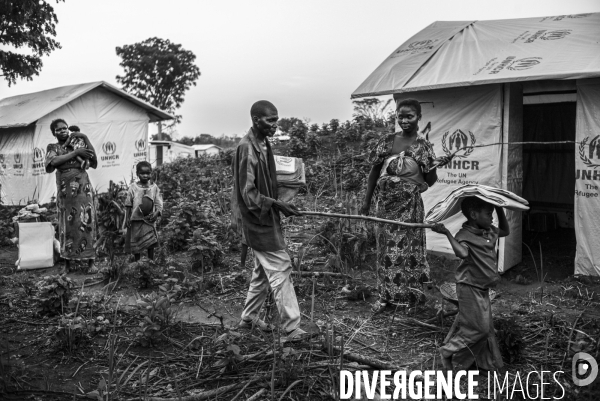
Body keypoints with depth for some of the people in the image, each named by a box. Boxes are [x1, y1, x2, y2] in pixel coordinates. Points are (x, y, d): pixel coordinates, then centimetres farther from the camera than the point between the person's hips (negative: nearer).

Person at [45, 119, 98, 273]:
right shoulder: (52, 147, 12)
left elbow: (93, 159, -3)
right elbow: (54, 161, -11)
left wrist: (85, 138, -6)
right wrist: (76, 152, -12)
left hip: (83, 187, 0)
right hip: (65, 189, 1)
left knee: (86, 222, -6)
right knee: (67, 224, 4)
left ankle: (91, 261, -4)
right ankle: (68, 262, 13)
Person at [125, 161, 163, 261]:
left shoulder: (154, 187, 2)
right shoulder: (133, 187, 1)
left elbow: (159, 204, 0)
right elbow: (128, 205, 4)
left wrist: (156, 213, -18)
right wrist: (127, 218, -1)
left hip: (149, 220, -1)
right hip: (136, 219, 1)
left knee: (150, 242, -6)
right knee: (135, 243, 9)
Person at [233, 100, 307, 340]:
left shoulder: (263, 144, 8)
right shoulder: (247, 149, -19)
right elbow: (248, 194, -20)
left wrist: (280, 205, 9)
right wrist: (278, 205, -22)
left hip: (266, 219, 9)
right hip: (259, 221, -9)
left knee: (263, 271, 18)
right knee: (280, 270, -6)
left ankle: (249, 318, 32)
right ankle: (292, 329, 2)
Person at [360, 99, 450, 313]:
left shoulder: (423, 146, -2)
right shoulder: (387, 141, 2)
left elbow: (429, 181, -1)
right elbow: (375, 171, 8)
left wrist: (436, 166, -21)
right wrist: (367, 201, 7)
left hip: (409, 204, -2)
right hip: (386, 201, 2)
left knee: (406, 246, 3)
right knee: (387, 245, 9)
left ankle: (408, 291, 20)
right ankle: (386, 294, 21)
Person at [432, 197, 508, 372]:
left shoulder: (489, 231, 5)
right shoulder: (464, 235, -20)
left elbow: (505, 231, 24)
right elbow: (463, 253, -40)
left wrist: (500, 209, 11)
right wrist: (447, 233, -42)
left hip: (482, 288, 8)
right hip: (470, 288, -8)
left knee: (486, 328, 16)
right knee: (478, 328, -4)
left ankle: (489, 362, 29)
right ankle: (449, 352, 10)